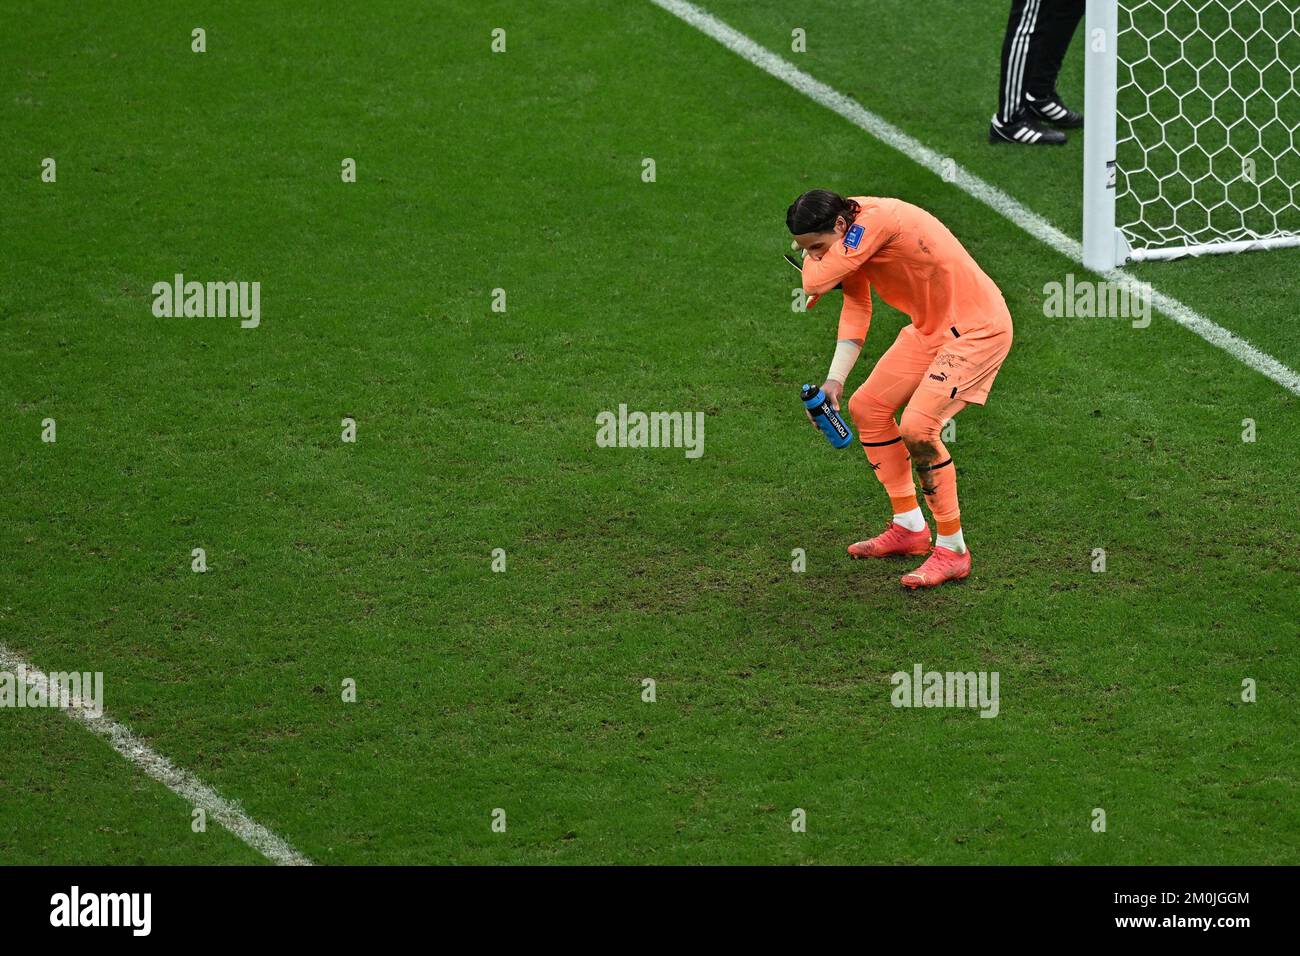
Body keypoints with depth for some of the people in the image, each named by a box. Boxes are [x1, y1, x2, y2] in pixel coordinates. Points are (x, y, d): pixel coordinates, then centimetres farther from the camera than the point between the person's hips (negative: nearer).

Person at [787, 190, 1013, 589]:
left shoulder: (874, 221, -28)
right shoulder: (853, 241, 2)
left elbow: (815, 283, -30)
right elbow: (855, 310, 6)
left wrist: (810, 253, -7)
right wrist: (834, 382, -4)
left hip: (977, 327, -10)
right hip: (930, 327, 10)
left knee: (917, 426, -21)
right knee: (867, 407, 11)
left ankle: (953, 550, -8)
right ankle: (909, 528, 23)